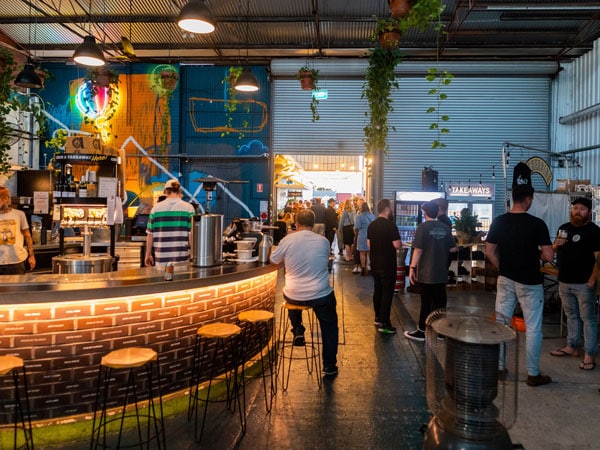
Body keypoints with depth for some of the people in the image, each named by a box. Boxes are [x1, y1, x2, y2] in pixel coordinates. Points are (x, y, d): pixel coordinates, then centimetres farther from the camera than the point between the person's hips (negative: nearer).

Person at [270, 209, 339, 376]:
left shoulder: (288, 240, -10)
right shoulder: (324, 241, -6)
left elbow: (274, 260, 5)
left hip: (293, 296, 1)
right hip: (321, 295, 0)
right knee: (329, 328, 23)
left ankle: (297, 330, 35)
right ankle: (329, 366, 26)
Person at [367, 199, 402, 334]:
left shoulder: (371, 225, 5)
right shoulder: (390, 225, -17)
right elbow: (397, 245, -19)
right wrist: (400, 242, 1)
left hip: (375, 264, 7)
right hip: (388, 265, -7)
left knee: (377, 290, 17)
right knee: (387, 293, -2)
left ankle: (378, 317, 28)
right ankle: (384, 324, -1)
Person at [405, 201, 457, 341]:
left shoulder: (423, 227, -11)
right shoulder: (446, 228, 4)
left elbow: (418, 250, -15)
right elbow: (453, 248, 9)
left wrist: (412, 268, -9)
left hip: (426, 273, -4)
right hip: (441, 273, 4)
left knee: (426, 302, 3)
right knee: (440, 301, 12)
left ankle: (422, 331, 11)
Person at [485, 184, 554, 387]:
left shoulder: (498, 221, -2)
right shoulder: (537, 224, -14)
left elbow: (490, 252, 2)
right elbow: (549, 256, -14)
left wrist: (503, 269, 13)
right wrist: (537, 253, 7)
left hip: (505, 280, 4)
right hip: (529, 282, -4)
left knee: (501, 323, 12)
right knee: (533, 328, 6)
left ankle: (499, 367, 20)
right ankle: (533, 374, 14)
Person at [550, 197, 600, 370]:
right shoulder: (564, 228, 11)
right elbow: (553, 251, 19)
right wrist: (556, 245, -4)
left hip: (583, 283, -6)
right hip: (564, 281, 6)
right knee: (571, 316, 17)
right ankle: (572, 347, 28)